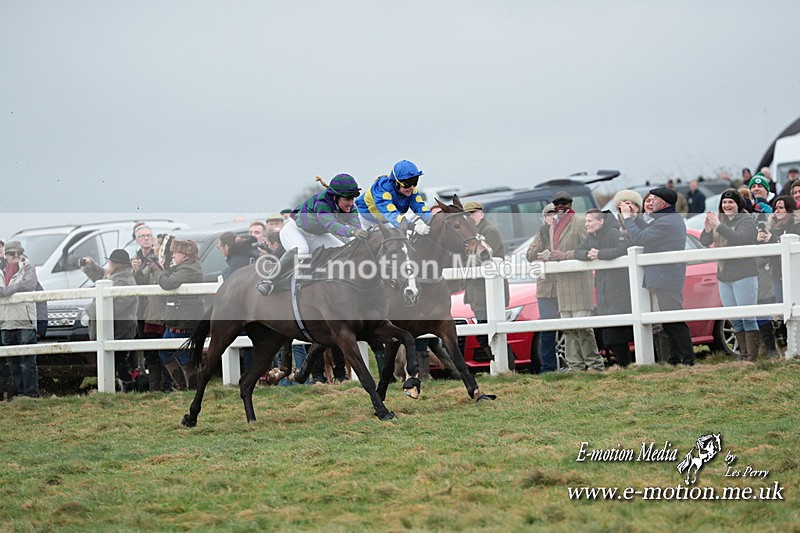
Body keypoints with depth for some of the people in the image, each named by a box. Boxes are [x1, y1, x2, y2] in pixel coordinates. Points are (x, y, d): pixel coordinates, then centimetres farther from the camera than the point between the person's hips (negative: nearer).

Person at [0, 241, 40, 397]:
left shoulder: (28, 268, 1)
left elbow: (29, 284, -17)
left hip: (25, 321, -5)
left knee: (27, 361, -6)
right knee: (13, 362, 10)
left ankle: (31, 393, -4)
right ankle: (18, 392, 16)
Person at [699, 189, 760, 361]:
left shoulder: (746, 221, -6)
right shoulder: (720, 220, 13)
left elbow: (740, 238, -25)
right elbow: (705, 242, 10)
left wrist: (718, 225, -27)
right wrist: (707, 228, -11)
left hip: (743, 276, -7)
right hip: (724, 276, 7)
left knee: (748, 318, -8)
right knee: (735, 320, 9)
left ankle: (752, 358, -8)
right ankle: (744, 355, 14)